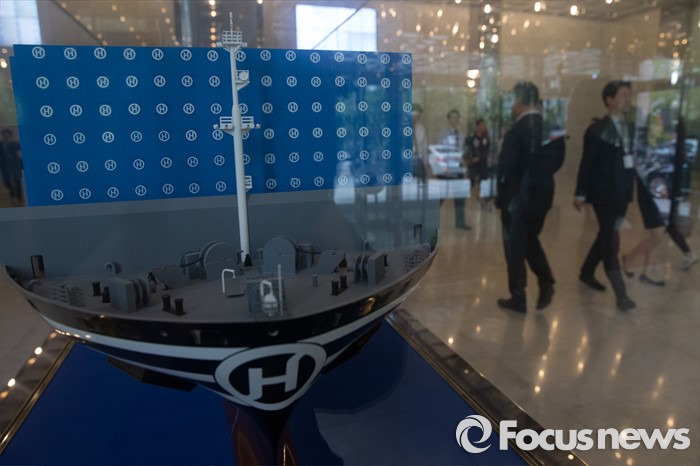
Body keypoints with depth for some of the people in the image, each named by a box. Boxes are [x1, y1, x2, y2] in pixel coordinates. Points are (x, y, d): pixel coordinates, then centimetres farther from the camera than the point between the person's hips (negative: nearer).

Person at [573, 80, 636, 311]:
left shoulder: (630, 129, 10)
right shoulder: (597, 130, -10)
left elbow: (631, 158, 6)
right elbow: (586, 164, -10)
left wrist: (630, 189, 2)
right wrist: (580, 194, -10)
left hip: (622, 192, 7)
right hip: (603, 193, -7)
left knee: (606, 236, 15)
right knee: (611, 240, -4)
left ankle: (586, 272, 34)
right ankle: (621, 294, 1)